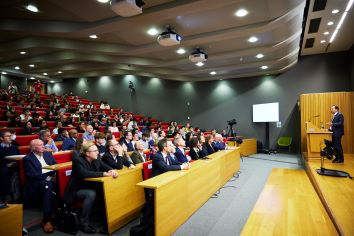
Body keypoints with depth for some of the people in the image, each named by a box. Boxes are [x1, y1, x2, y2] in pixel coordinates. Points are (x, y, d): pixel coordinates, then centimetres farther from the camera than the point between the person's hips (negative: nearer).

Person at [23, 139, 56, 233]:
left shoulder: (48, 154, 18)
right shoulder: (27, 159, 2)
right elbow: (31, 175, -9)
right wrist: (48, 177, -16)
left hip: (51, 180, 4)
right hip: (36, 183, -4)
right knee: (47, 185, -37)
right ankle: (47, 220, -30)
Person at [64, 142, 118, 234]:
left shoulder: (96, 160, -2)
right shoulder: (78, 160, -21)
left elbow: (107, 167, 0)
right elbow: (85, 174, -35)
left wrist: (111, 171, -24)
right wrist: (103, 173, -36)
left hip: (89, 188, 6)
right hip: (76, 190, -6)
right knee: (91, 194, -34)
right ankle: (83, 223, -18)